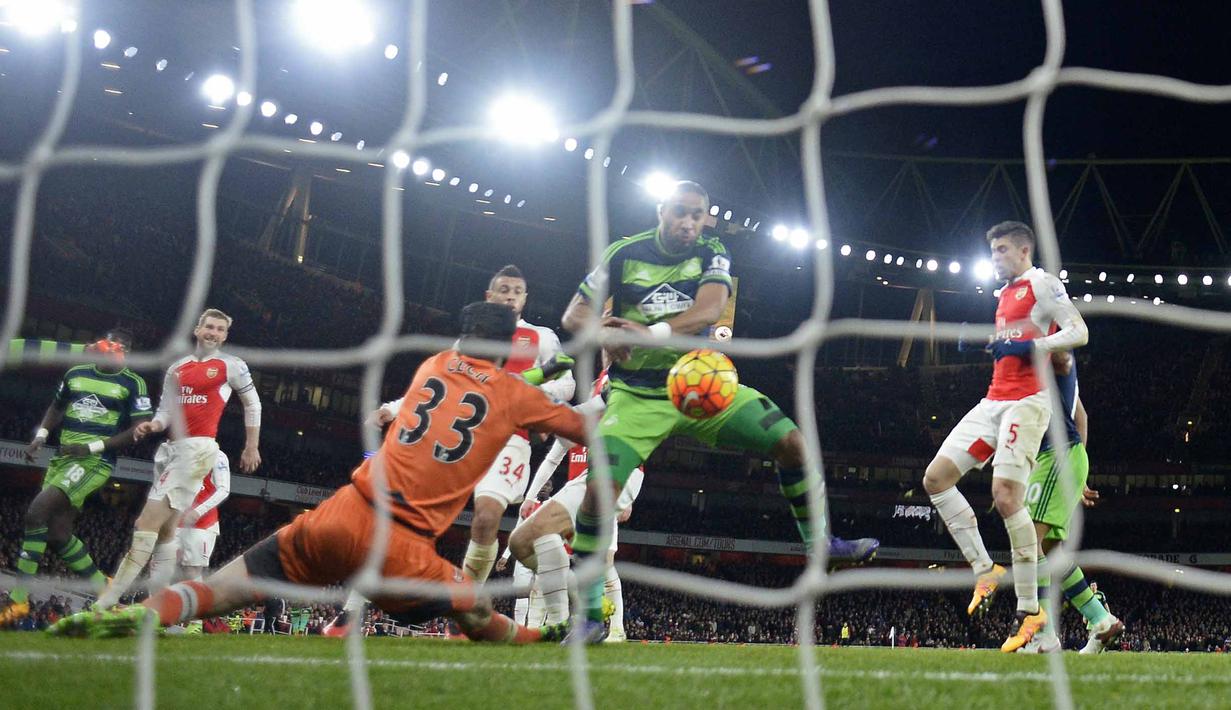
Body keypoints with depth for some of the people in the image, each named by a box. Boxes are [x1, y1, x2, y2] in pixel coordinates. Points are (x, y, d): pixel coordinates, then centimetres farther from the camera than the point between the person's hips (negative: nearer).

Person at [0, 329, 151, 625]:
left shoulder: (133, 384, -2)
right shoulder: (75, 374, 13)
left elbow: (138, 431, -7)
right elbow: (56, 408, 27)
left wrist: (92, 447, -14)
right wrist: (41, 435, 8)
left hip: (94, 461, -7)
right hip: (63, 457, 7)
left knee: (37, 512, -21)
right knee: (58, 534, 3)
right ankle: (104, 589, 19)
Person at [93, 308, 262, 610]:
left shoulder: (231, 366, 3)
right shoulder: (176, 368, 18)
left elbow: (253, 405, 11)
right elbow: (166, 411, 16)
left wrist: (252, 447, 10)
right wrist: (153, 426, -6)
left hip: (198, 448, -8)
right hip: (172, 447, 8)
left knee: (147, 524, -16)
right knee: (165, 529, 7)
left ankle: (104, 604, -19)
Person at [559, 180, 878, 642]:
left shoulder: (712, 255, -2)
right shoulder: (624, 254, -5)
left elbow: (709, 310, -22)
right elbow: (574, 315, -4)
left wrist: (652, 331, -40)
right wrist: (604, 332, -29)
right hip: (638, 395, -2)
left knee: (790, 440, -9)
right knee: (599, 490, -20)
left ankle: (819, 542, 12)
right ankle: (589, 616, -9)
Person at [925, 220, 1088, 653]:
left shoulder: (1042, 283, -2)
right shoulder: (1005, 294, 24)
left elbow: (1078, 333, -12)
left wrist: (1025, 346, -19)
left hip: (1026, 400, -9)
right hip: (994, 401, 9)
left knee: (1006, 494, -19)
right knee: (936, 478, 0)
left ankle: (1030, 610, -12)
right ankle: (984, 570, 4)